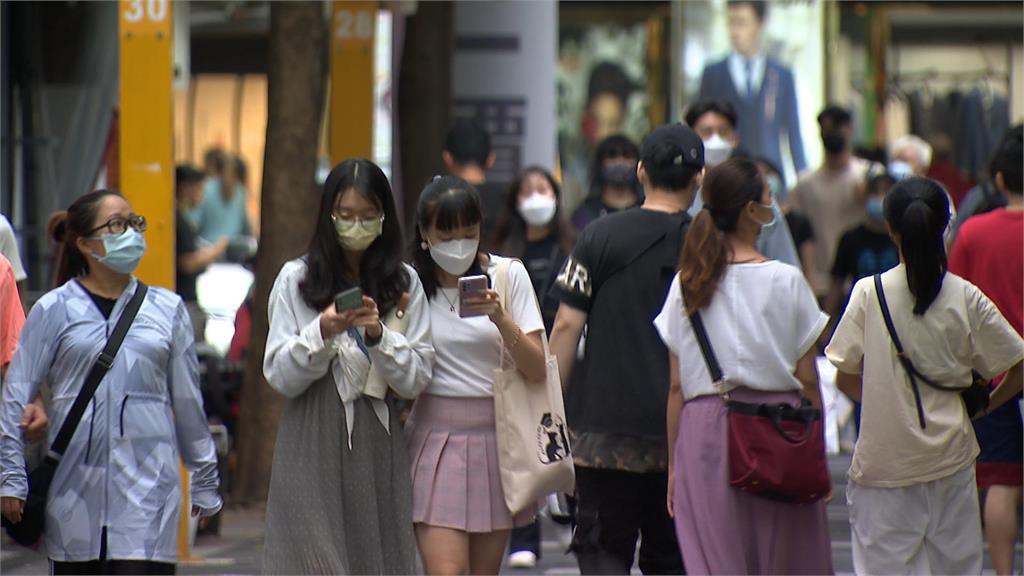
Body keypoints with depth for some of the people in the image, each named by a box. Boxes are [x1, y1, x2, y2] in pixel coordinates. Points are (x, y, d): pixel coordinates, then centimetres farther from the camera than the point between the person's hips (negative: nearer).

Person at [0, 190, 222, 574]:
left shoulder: (167, 309, 9)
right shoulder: (54, 310, 3)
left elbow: (188, 402, 16)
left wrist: (204, 482, 20)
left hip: (148, 484, 0)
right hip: (74, 483, 0)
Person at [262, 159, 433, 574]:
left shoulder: (404, 283, 7)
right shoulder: (297, 279, 4)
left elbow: (416, 379, 2)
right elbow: (279, 376, 1)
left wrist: (377, 335, -13)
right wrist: (322, 333, -14)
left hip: (378, 446, 2)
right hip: (313, 443, -2)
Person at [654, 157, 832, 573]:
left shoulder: (686, 285, 2)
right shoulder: (786, 282, -4)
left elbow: (677, 387, 4)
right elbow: (807, 381, -2)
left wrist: (674, 464, 10)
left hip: (705, 432, 2)